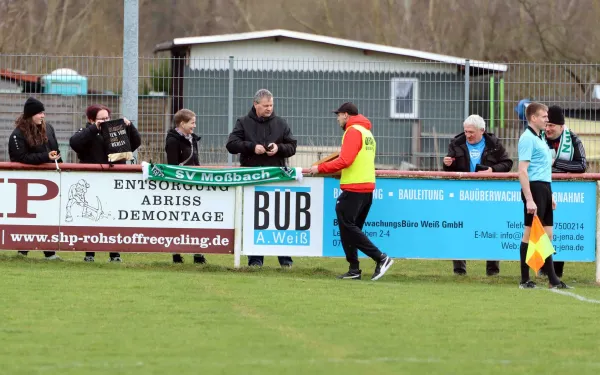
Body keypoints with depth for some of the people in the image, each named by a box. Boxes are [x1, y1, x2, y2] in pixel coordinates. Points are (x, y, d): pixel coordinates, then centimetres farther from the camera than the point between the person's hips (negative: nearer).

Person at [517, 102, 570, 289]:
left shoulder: (540, 138, 18)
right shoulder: (528, 139, -11)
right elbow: (522, 171, -17)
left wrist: (550, 195, 21)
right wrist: (529, 199, -23)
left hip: (545, 188, 9)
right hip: (535, 187, -9)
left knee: (547, 234, 9)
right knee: (530, 233, -5)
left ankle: (552, 278, 11)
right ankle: (525, 280, -3)